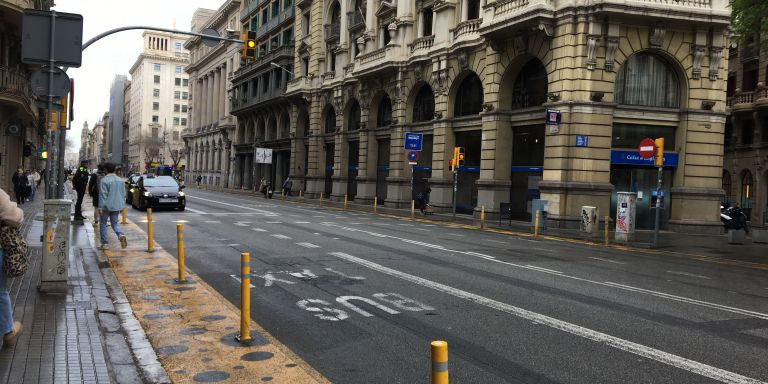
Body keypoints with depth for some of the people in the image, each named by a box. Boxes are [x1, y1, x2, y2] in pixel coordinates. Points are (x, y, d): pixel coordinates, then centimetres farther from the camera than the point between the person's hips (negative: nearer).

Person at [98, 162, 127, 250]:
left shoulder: (104, 180, -13)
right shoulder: (120, 180, 7)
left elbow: (103, 195, -17)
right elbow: (123, 194, 12)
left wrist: (100, 207, -14)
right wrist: (122, 205, 20)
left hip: (106, 206, -5)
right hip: (117, 206, 5)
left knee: (103, 223, 10)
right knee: (115, 223, 15)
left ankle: (104, 244, 12)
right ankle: (121, 235, -15)